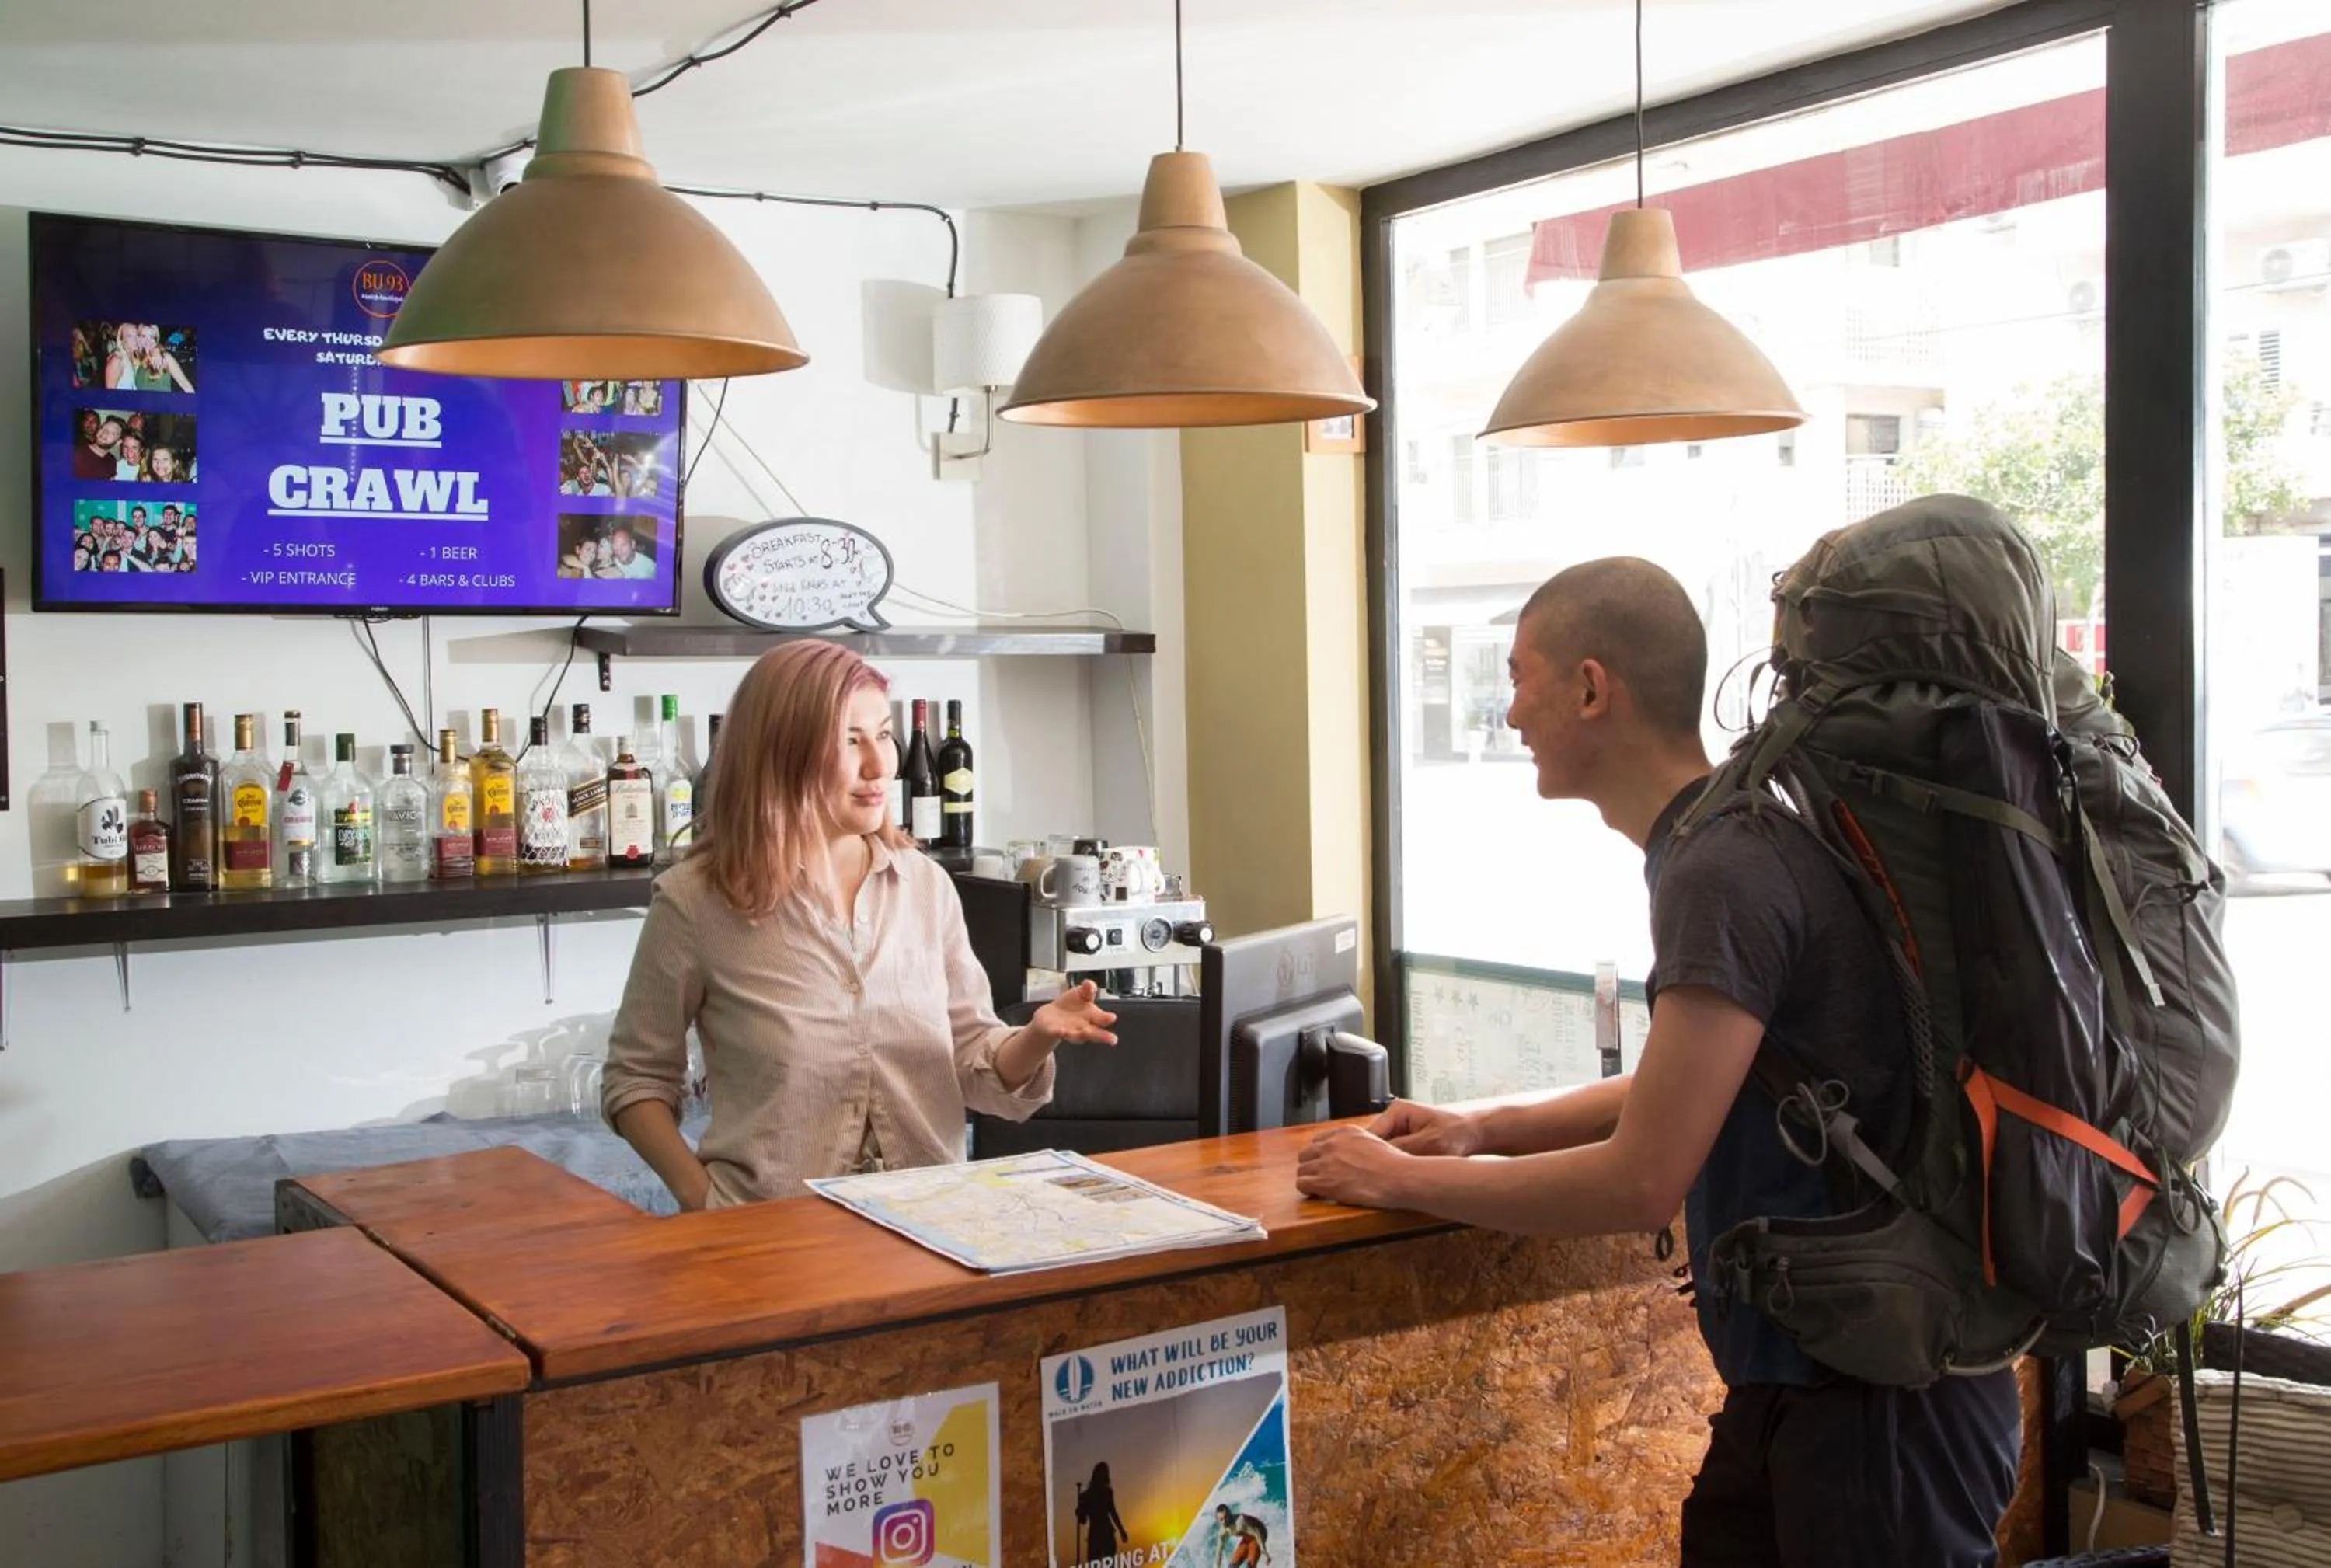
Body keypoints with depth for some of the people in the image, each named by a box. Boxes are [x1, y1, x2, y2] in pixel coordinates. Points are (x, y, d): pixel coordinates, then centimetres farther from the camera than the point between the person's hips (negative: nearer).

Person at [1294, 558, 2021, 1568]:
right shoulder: (1737, 843, 7)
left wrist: (1405, 1181, -11)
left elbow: (1641, 1183, -24)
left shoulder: (1725, 873, -23)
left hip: (1880, 1397, -9)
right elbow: (1691, 1089, 20)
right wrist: (1488, 1130, 9)